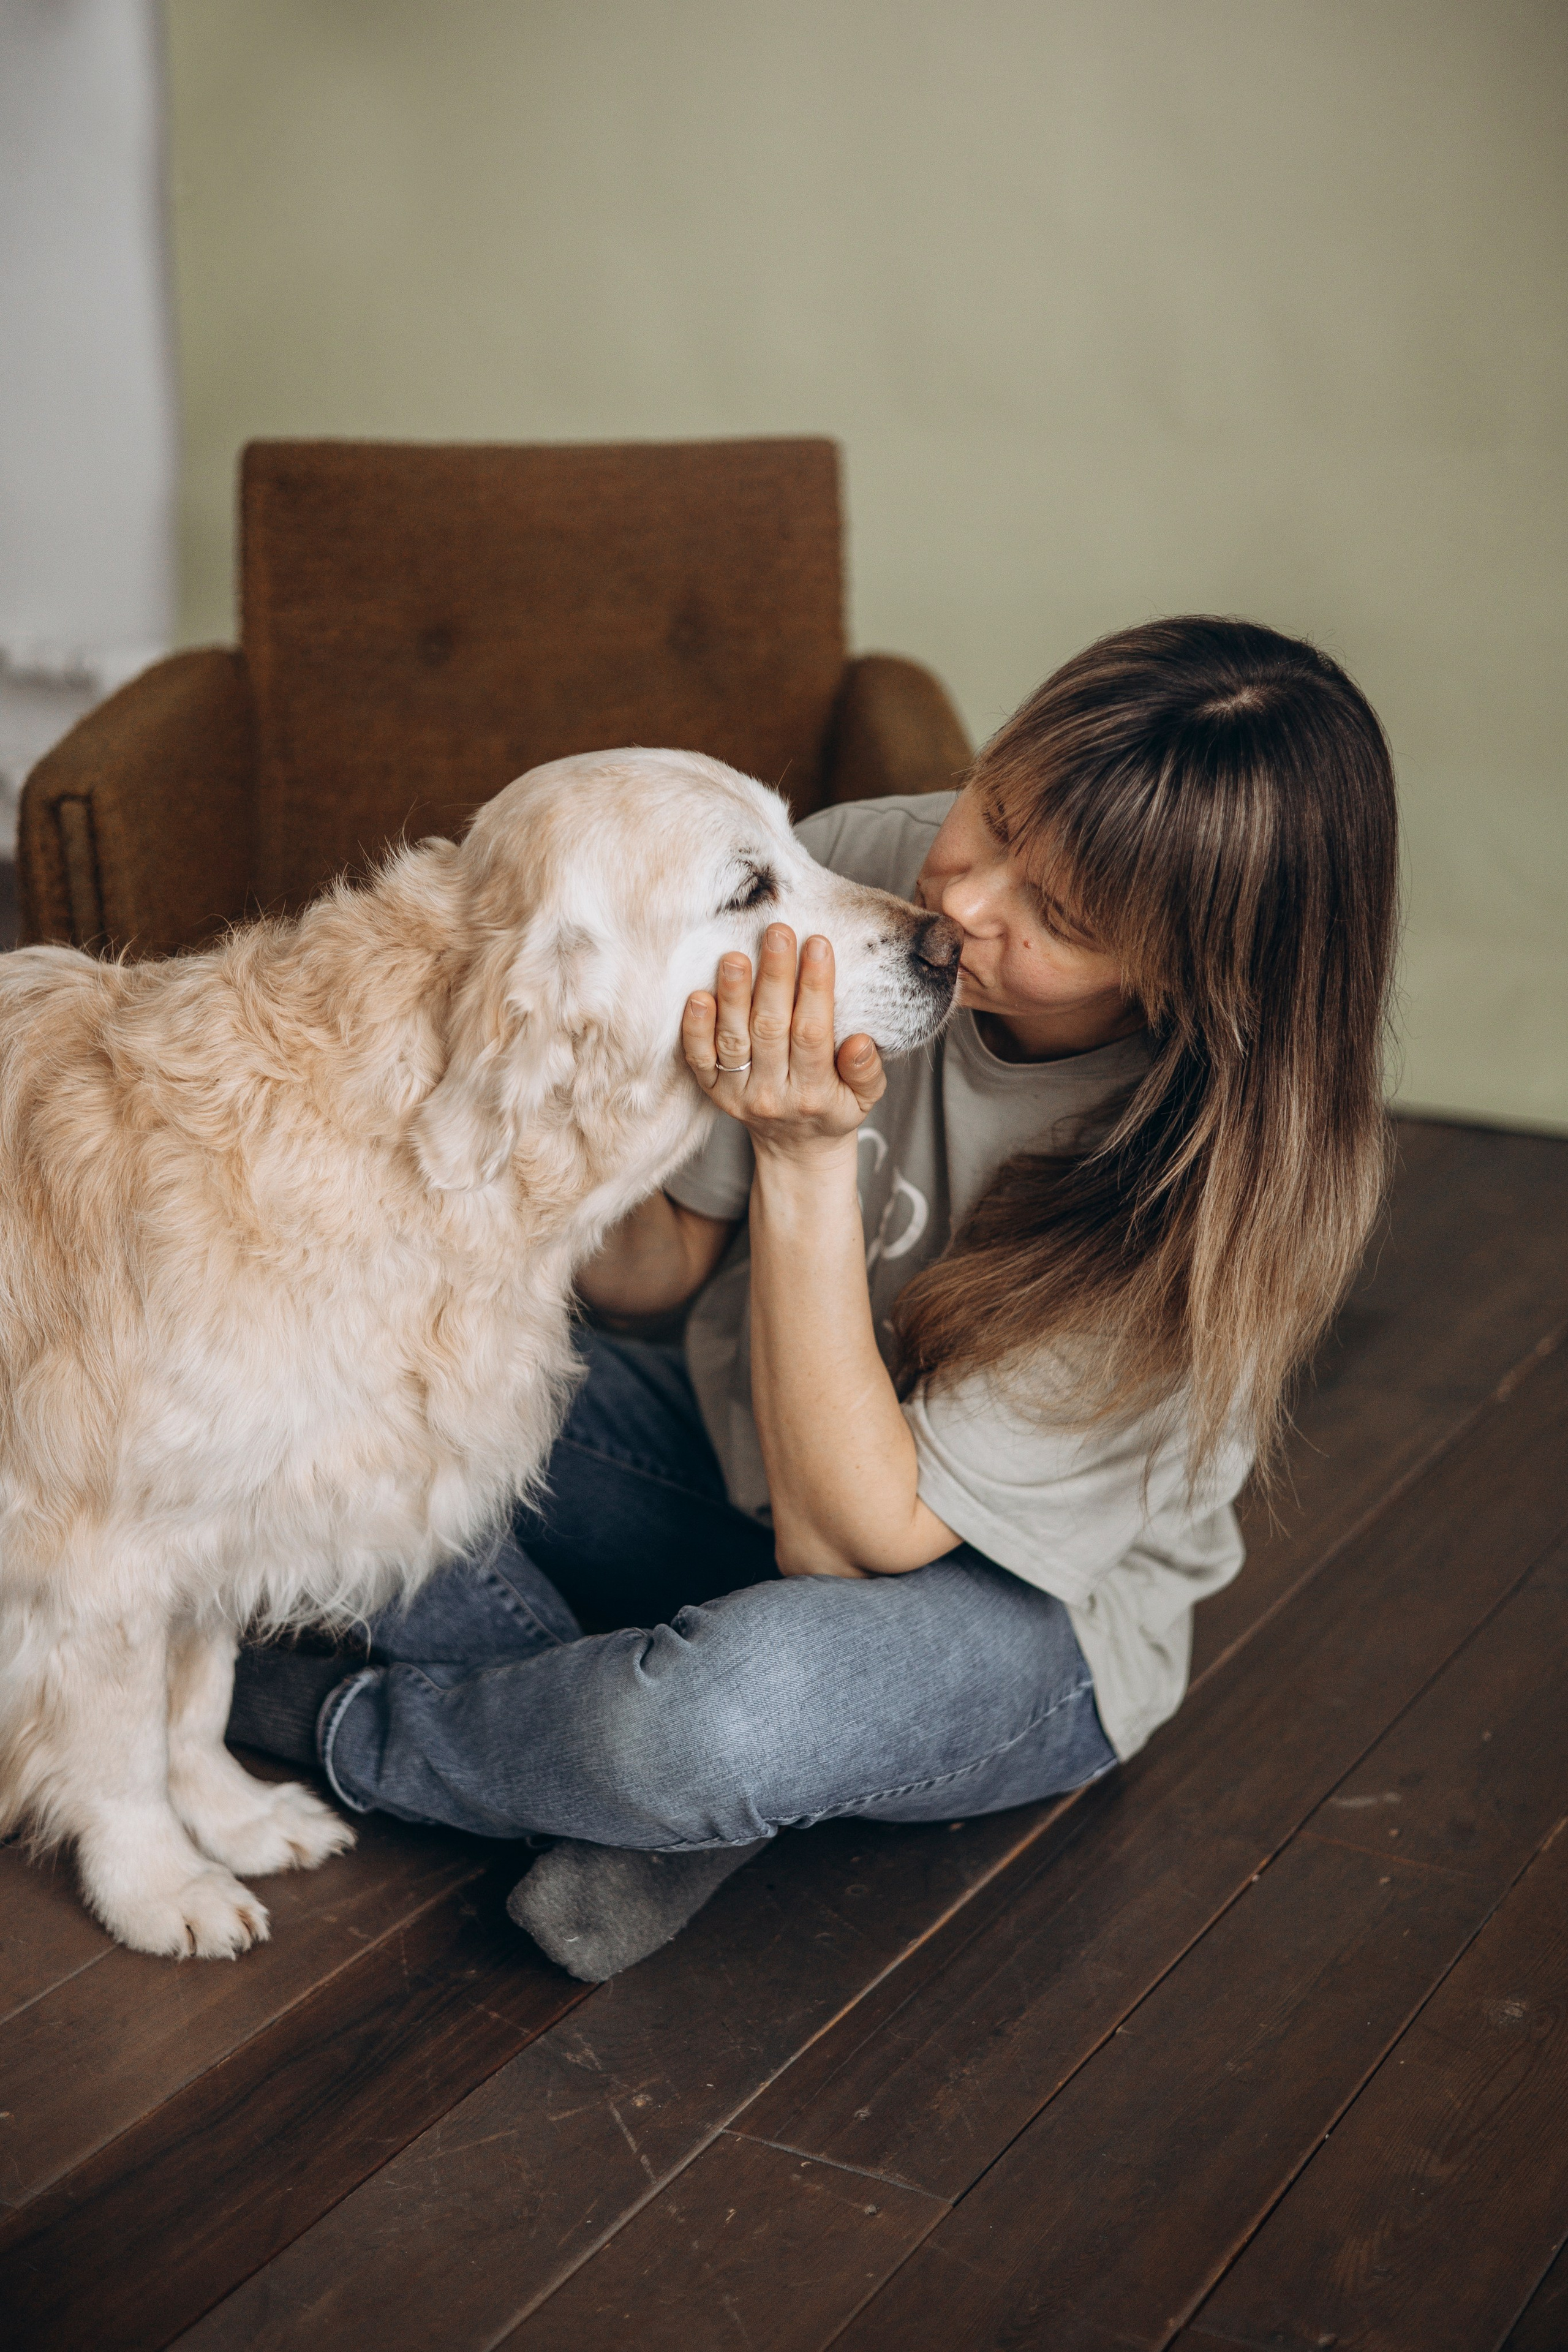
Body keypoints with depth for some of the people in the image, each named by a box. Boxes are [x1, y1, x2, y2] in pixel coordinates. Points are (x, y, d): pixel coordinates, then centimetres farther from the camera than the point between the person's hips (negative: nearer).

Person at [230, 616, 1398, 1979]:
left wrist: (808, 1159, -35)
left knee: (742, 1705, -38)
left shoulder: (1217, 1181, -28)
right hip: (734, 1446, 5)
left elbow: (843, 1538, -28)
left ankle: (359, 1735, -4)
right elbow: (648, 1285, -7)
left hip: (1014, 1612, -4)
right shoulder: (854, 870, -18)